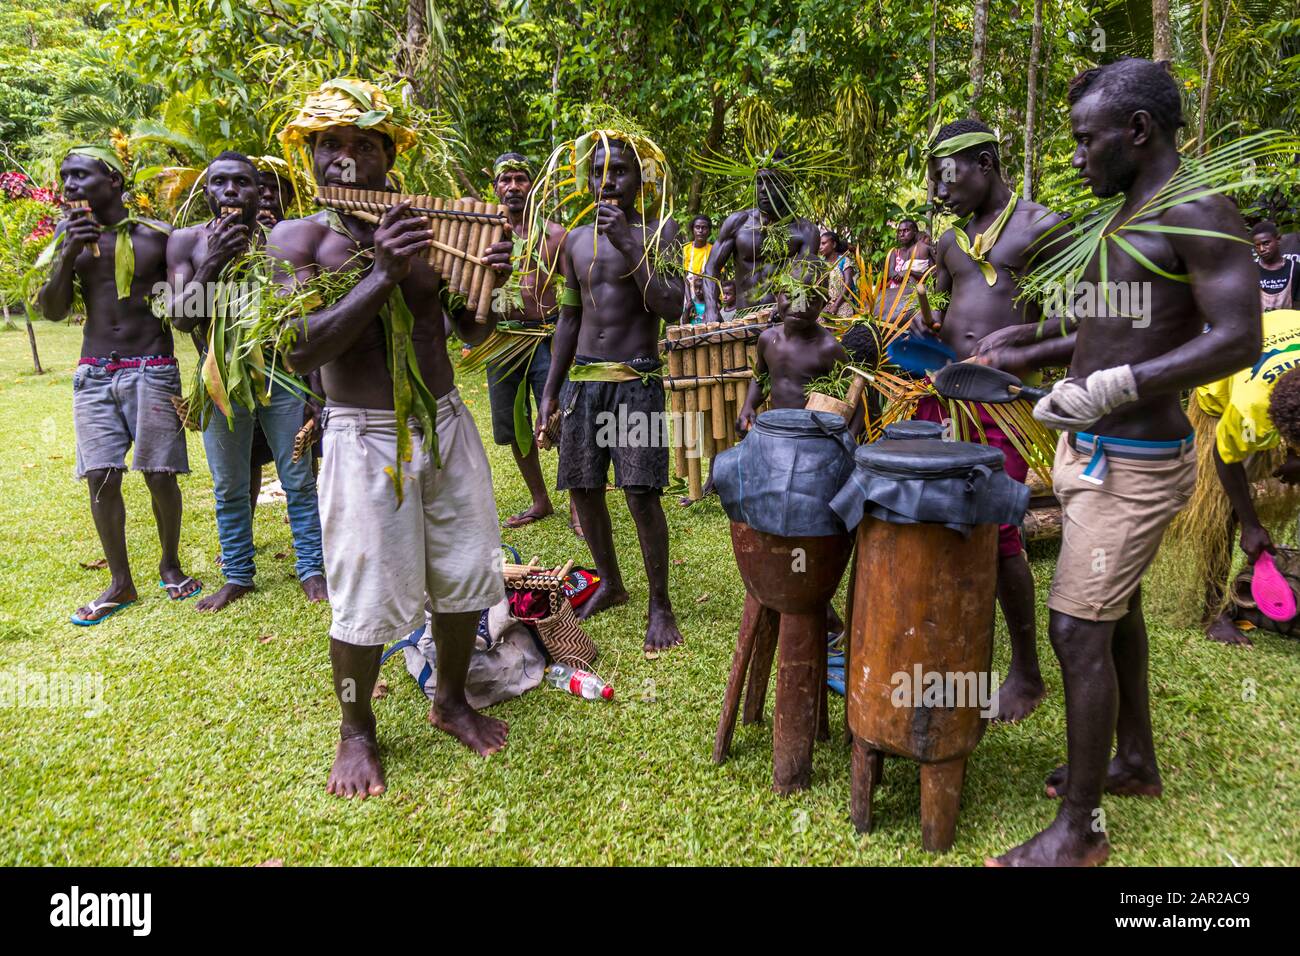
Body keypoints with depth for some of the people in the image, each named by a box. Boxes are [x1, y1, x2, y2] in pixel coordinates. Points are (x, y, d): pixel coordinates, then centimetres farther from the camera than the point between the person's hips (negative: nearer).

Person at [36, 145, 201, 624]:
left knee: (160, 474, -2)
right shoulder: (68, 235, 8)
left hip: (153, 371, -3)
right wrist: (68, 253, -10)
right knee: (101, 478, 0)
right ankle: (120, 583, 11)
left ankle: (170, 565, 19)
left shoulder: (156, 235, -1)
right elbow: (52, 310, 3)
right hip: (94, 373, 3)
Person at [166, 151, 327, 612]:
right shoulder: (187, 241, 0)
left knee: (299, 478, 6)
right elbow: (181, 318, -9)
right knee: (229, 487, 11)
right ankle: (237, 575, 25)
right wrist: (213, 262, -21)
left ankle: (311, 568, 19)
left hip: (283, 373, -1)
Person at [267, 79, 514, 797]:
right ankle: (355, 733, 24)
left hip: (448, 424, 5)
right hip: (366, 439, -4)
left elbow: (473, 333, 11)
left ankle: (451, 701, 34)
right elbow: (299, 350, -18)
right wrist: (381, 274, -23)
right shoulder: (299, 239, -5)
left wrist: (489, 285, -10)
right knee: (365, 597, 1)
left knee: (463, 575, 12)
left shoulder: (424, 229, 6)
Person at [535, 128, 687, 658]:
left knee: (641, 494, -11)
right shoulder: (577, 240, 13)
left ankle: (660, 605, 3)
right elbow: (569, 318, 16)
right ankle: (610, 583, 29)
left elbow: (671, 307, -14)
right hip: (582, 378, 5)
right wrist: (551, 391, 14)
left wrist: (629, 246, -19)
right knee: (583, 489, 8)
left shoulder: (658, 233, -1)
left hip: (636, 381, -5)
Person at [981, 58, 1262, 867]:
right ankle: (1136, 762, 39)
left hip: (1132, 464, -10)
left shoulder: (1200, 214, -16)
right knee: (1116, 613, 20)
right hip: (1097, 451, 10)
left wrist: (1110, 388, -31)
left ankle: (1080, 830, 6)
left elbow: (1238, 340, -25)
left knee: (1079, 630, -7)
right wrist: (1030, 356, 16)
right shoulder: (1127, 217, 12)